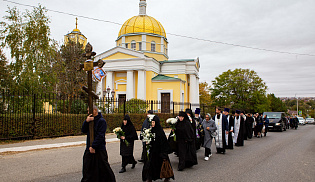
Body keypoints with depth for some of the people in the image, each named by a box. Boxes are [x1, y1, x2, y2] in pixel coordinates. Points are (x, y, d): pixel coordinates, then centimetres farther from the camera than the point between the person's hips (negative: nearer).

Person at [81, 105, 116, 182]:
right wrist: (86, 121, -12)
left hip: (99, 150, -7)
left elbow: (100, 136, -17)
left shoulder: (101, 121, -11)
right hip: (89, 149, 7)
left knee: (103, 169, 3)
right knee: (87, 169, 12)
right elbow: (83, 131, 3)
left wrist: (93, 147, -19)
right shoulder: (90, 120, 12)